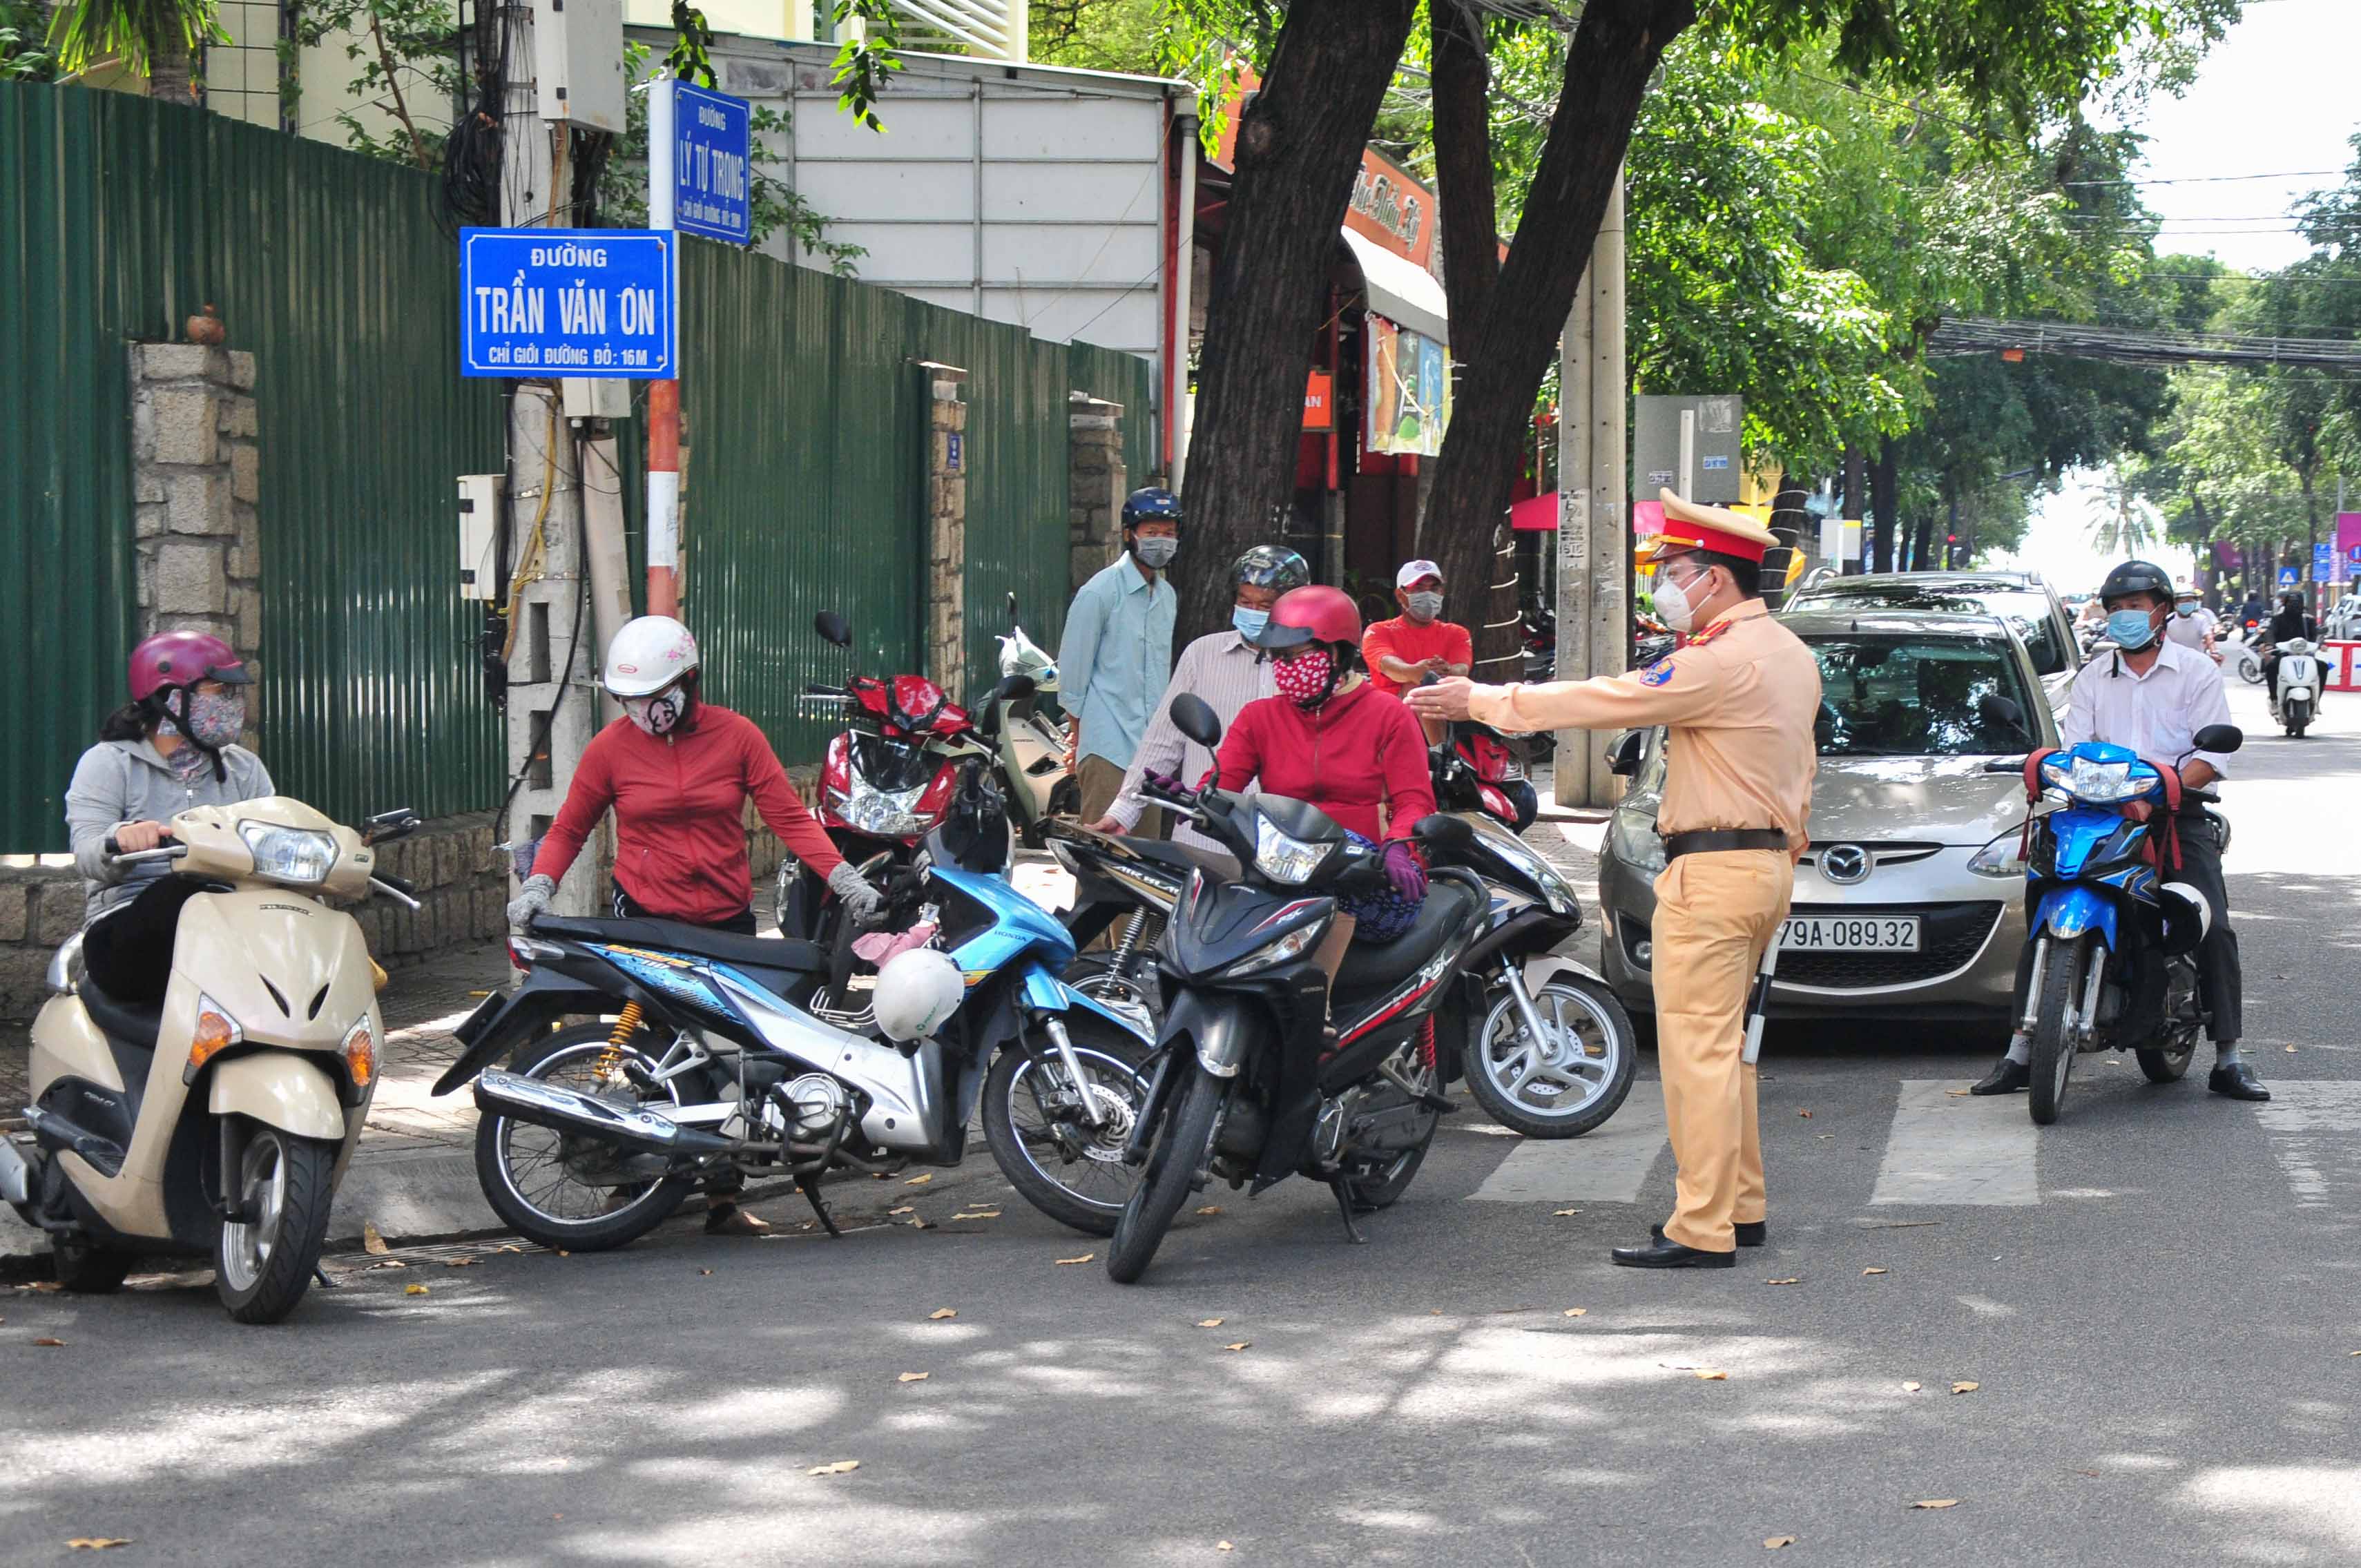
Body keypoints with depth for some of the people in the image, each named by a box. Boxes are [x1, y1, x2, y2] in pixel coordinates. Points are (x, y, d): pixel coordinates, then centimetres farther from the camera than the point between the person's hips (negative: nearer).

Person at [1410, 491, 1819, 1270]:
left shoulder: (1722, 663, -18)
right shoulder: (1790, 656, 13)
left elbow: (1607, 700, -15)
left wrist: (1481, 701, -8)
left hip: (1713, 872, -10)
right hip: (1767, 862, 10)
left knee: (1697, 1049, -8)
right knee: (1721, 1045, 17)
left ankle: (1701, 1230, -9)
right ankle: (1740, 1206, 22)